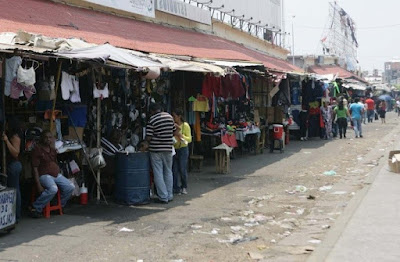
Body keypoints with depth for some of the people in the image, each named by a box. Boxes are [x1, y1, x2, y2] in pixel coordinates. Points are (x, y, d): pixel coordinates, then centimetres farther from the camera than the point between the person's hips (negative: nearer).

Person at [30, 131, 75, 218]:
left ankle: (59, 205, 10)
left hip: (56, 174, 8)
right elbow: (35, 168, -13)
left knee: (71, 187, -8)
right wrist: (38, 185, -19)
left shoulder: (52, 149, 17)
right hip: (44, 175, -8)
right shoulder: (37, 149, -7)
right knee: (53, 189, -34)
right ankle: (36, 207, -21)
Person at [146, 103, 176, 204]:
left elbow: (148, 138, -14)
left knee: (158, 174, 1)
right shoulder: (170, 117, 4)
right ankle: (169, 196, 19)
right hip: (168, 148, 5)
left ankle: (163, 197, 1)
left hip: (156, 150, -5)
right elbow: (174, 132, 11)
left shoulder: (152, 120, -11)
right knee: (168, 172, 15)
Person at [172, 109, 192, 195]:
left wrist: (181, 135, -18)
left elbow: (189, 139, -6)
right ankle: (176, 188, 7)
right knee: (175, 169, 0)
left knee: (182, 169, -2)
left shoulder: (185, 125, -5)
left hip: (183, 149, -4)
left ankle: (184, 187, 13)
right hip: (174, 149, 4)